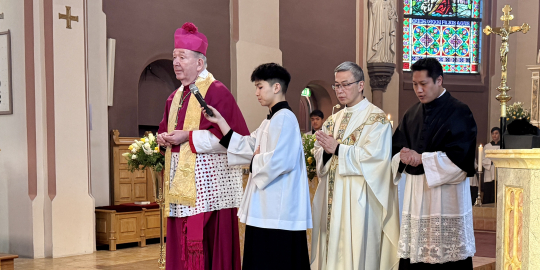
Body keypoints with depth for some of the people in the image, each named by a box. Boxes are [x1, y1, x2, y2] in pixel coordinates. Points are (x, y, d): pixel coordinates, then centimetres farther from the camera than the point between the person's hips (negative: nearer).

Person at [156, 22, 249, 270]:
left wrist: (188, 137, -16)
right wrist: (163, 137, 2)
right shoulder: (175, 97, 17)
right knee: (181, 247, 8)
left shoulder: (216, 91, -8)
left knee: (208, 247, -8)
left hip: (207, 184, -8)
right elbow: (165, 130, 27)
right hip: (179, 184, 8)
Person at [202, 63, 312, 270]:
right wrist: (220, 121, 10)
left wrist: (256, 160, -4)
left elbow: (277, 161, -24)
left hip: (278, 210, -10)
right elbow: (246, 147, 15)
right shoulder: (271, 120, 20)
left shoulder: (284, 117, -13)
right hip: (269, 207, 10)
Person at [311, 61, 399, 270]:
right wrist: (326, 152, -11)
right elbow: (319, 155, 12)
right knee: (333, 246, 8)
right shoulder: (333, 120, 16)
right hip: (332, 196, 6)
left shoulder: (376, 118, -5)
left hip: (359, 198, -6)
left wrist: (338, 149, -17)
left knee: (356, 248, -5)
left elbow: (374, 155, -17)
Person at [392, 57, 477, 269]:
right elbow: (396, 148, 13)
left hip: (446, 194, -5)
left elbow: (459, 156, -13)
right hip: (415, 193, 5)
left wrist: (422, 158, -15)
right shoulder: (412, 114, 14)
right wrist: (403, 156, -9)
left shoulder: (458, 113, -5)